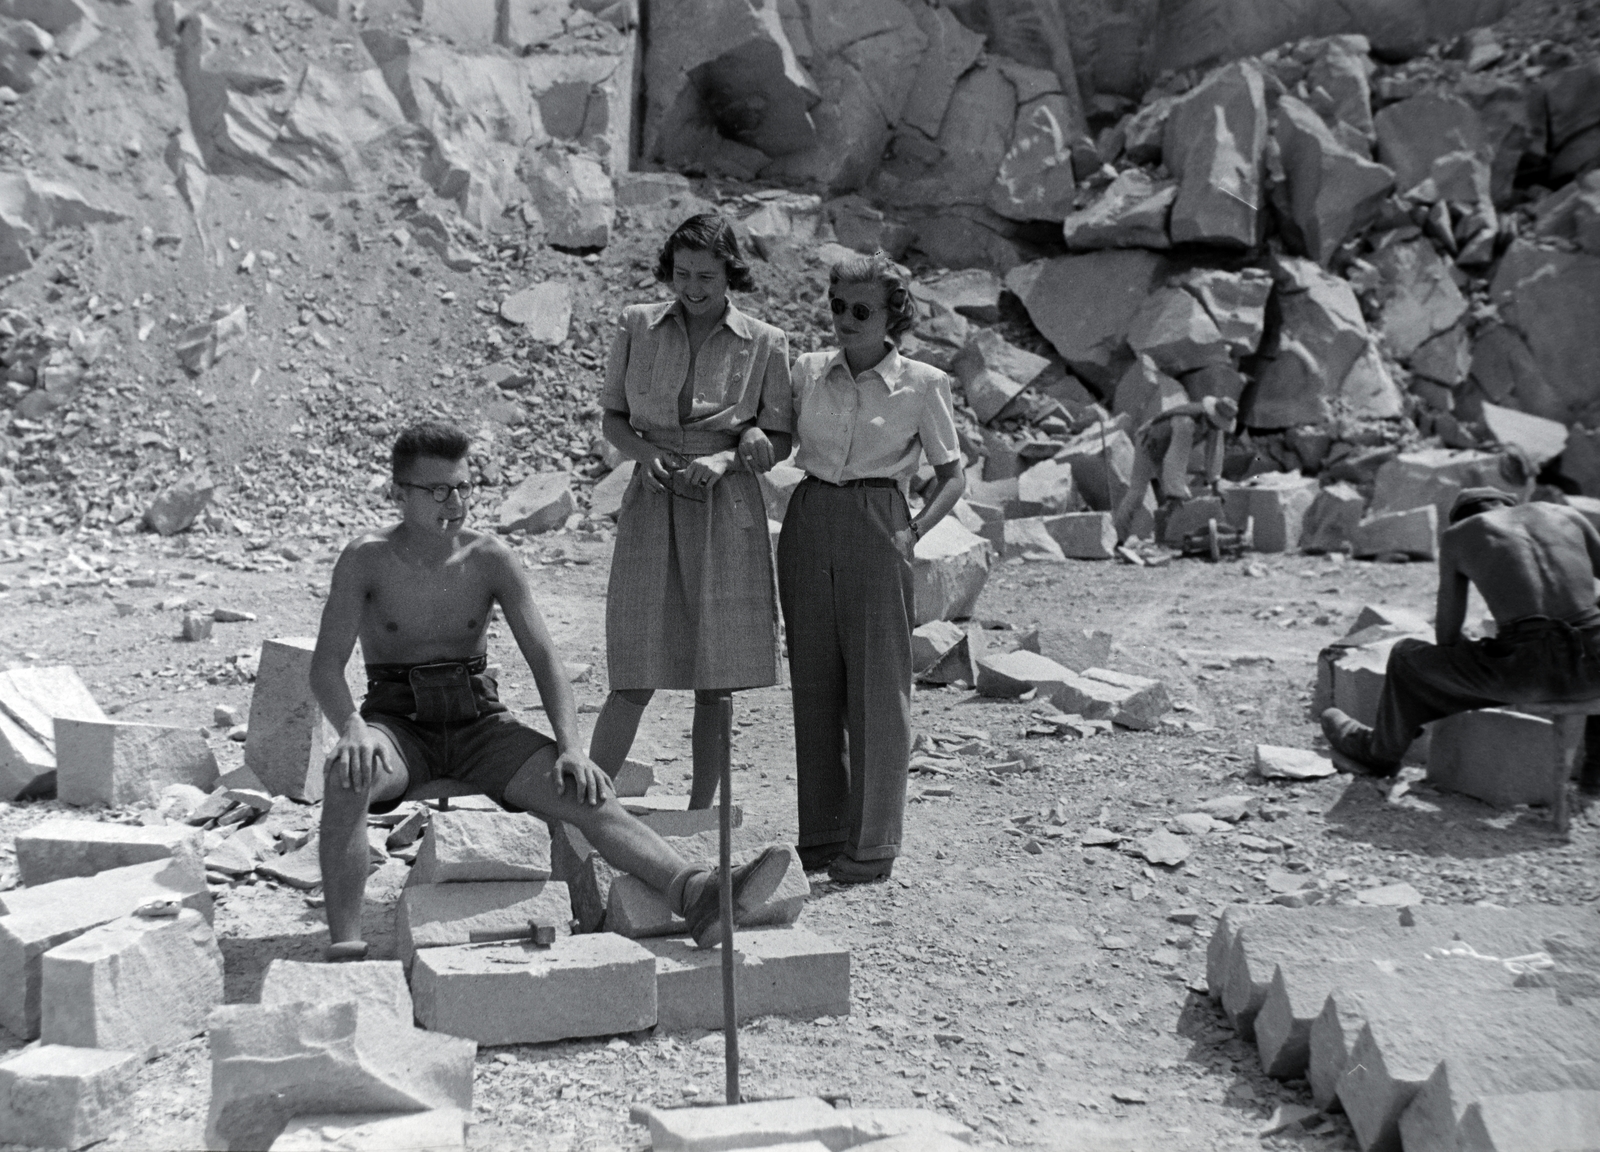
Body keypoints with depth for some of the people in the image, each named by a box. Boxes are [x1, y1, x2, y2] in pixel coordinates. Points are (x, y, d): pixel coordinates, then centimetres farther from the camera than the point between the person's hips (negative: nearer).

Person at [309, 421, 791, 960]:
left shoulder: (491, 560, -2)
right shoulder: (366, 560, -6)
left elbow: (545, 659, -4)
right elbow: (326, 665, -11)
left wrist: (570, 748, -19)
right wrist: (351, 727, -33)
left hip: (481, 723, 2)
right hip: (399, 723, -2)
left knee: (586, 793, -22)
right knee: (345, 776, -37)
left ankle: (697, 895, -39)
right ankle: (344, 945, -39)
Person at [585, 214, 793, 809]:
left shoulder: (765, 343, 1)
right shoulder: (637, 325, 4)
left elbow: (780, 440, 4)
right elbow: (611, 417, 11)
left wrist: (726, 457, -15)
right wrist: (644, 453, -10)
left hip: (726, 509, 0)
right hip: (652, 503, 0)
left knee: (716, 681, 5)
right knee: (635, 678, -5)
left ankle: (700, 818, 17)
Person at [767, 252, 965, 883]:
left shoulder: (922, 384, -1)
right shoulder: (808, 371, 8)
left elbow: (952, 474, 4)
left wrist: (912, 531, -8)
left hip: (875, 529, -4)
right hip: (808, 523, 4)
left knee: (876, 687, -2)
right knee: (814, 684, 8)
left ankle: (872, 842, 6)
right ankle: (821, 833, 18)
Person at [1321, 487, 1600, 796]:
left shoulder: (1457, 534, 14)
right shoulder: (1566, 515, 19)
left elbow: (1447, 630, 17)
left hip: (1525, 670, -2)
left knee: (1407, 657, 24)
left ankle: (1380, 753, 46)